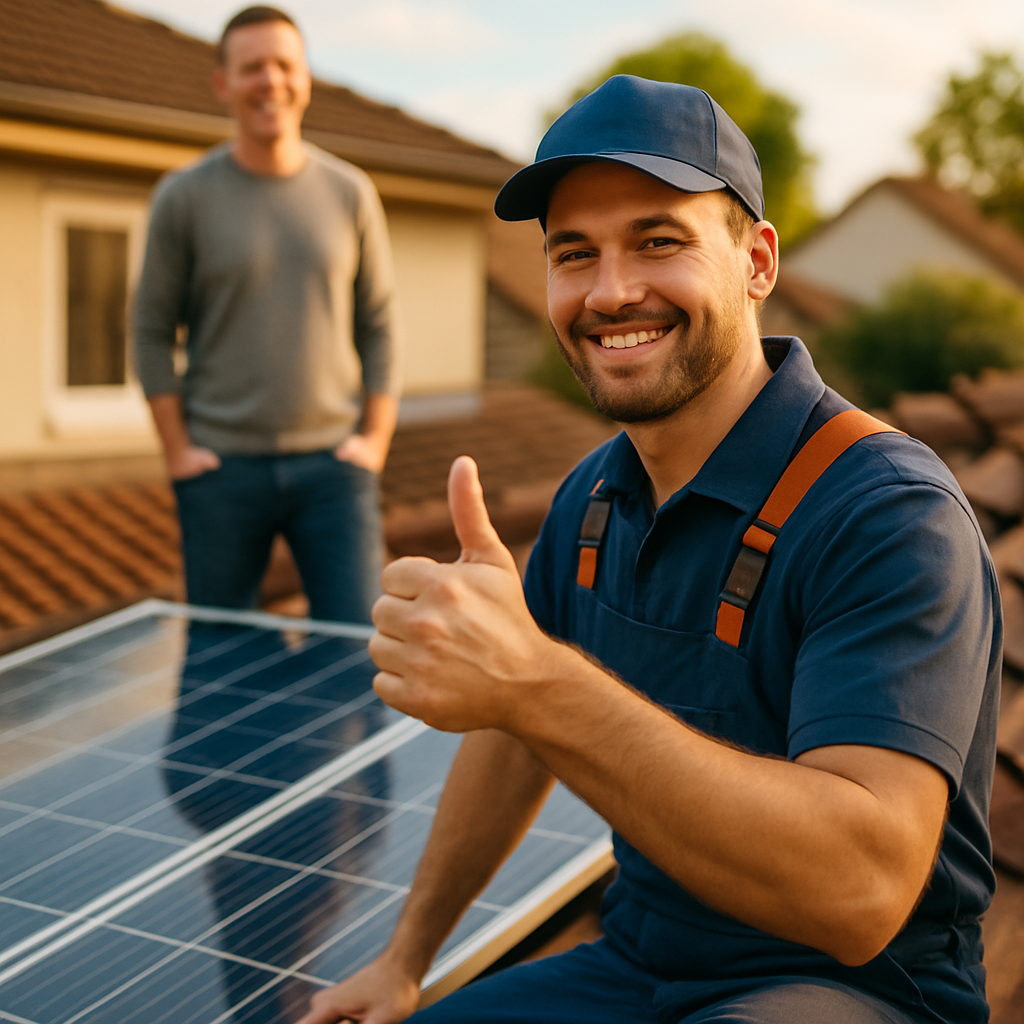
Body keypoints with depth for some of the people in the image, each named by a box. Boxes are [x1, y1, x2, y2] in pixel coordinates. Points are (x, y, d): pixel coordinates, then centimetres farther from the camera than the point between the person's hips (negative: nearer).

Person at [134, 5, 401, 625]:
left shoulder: (350, 193, 6)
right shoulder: (184, 198, 1)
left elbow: (380, 324, 8)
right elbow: (154, 331, 3)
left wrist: (375, 440, -1)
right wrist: (177, 449, -4)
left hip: (332, 462, 1)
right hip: (223, 467, -1)